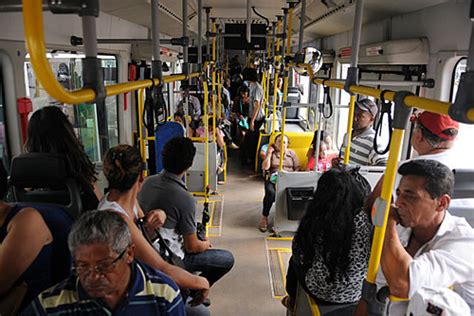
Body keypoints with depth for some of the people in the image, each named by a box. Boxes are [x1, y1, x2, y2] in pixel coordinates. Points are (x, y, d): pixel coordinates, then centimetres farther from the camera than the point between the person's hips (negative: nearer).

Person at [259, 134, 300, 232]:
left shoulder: (292, 153, 17)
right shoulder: (271, 153, 12)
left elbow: (297, 168, 10)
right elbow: (265, 168, -2)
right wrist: (269, 153, -2)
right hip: (273, 179, -1)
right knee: (270, 193, -34)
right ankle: (264, 217, -18)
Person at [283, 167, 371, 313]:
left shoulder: (317, 219, -24)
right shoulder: (369, 219, -21)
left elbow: (300, 256, -11)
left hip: (321, 292, -2)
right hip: (357, 294, 3)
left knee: (295, 260, 27)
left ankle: (293, 300, 48)